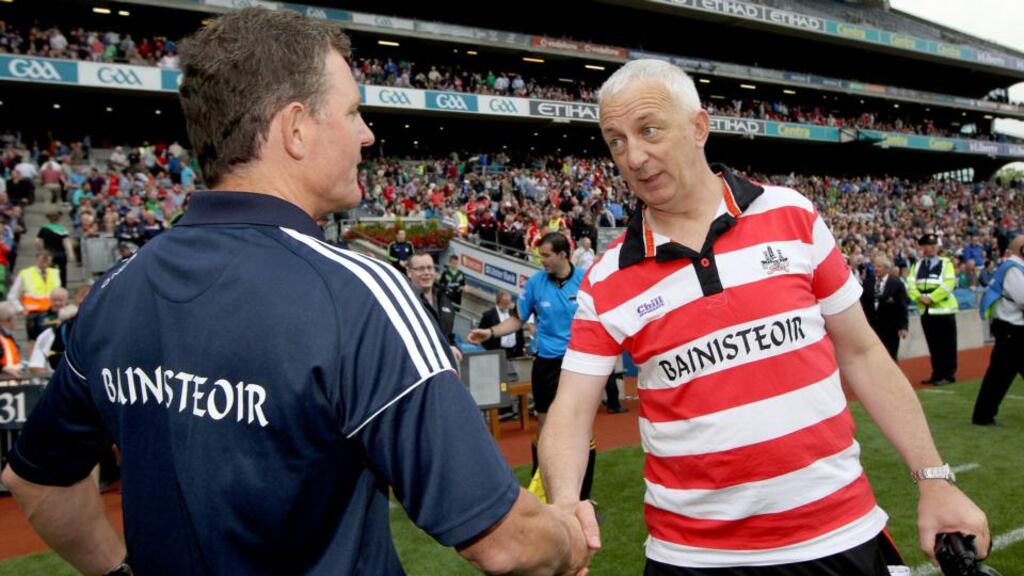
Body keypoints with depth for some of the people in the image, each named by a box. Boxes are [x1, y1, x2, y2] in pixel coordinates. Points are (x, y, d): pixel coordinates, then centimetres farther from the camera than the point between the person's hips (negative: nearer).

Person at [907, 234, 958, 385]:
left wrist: (931, 298, -20)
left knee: (947, 345, 1)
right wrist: (920, 297, -14)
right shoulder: (917, 265, 12)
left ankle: (949, 375, 8)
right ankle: (937, 374, 19)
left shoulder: (946, 264, -1)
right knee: (933, 346, 11)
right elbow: (910, 285, 3)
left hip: (943, 310, -5)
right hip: (925, 311, 5)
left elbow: (948, 285, -14)